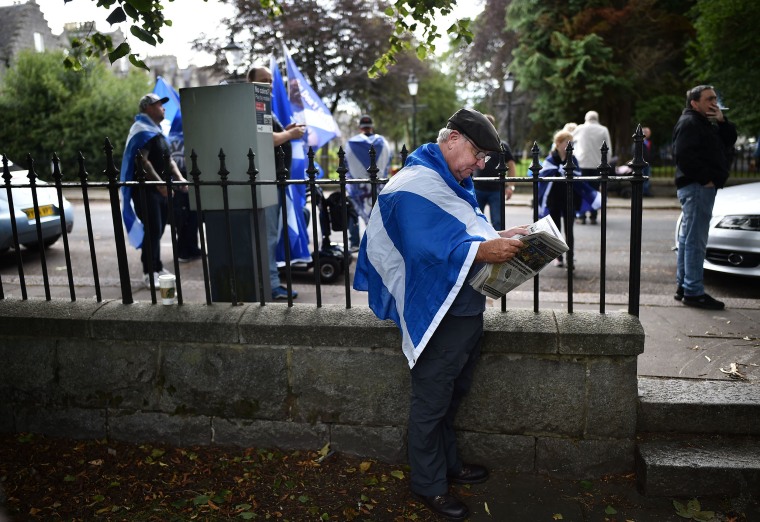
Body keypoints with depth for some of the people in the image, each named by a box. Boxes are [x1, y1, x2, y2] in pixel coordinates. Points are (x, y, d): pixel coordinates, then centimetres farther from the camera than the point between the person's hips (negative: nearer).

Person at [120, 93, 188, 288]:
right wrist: (159, 183, -25)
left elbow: (168, 159, 20)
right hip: (147, 190, -9)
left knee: (158, 231, 13)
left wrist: (179, 178, 5)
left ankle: (157, 268, 21)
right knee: (153, 230, -10)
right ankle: (149, 272, -4)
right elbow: (142, 160, -20)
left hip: (160, 189, 9)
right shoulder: (142, 130, -9)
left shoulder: (158, 131, 20)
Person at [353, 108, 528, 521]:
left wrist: (500, 236, 4)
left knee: (453, 394, 23)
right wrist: (484, 250, -33)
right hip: (438, 314, -10)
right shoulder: (415, 185, -19)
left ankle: (448, 463, 43)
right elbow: (426, 249, -29)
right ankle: (428, 484, 24)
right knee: (431, 402, 6)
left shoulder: (454, 182, 13)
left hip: (466, 308, 10)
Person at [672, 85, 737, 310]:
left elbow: (729, 140, 17)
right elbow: (683, 155, -20)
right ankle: (693, 291, -11)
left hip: (704, 186, 11)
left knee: (688, 238, 12)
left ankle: (683, 287, 18)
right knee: (696, 240, -12)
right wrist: (705, 178, -18)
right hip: (696, 187, -11)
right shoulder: (689, 122, -8)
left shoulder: (707, 123, 23)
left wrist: (722, 121, 2)